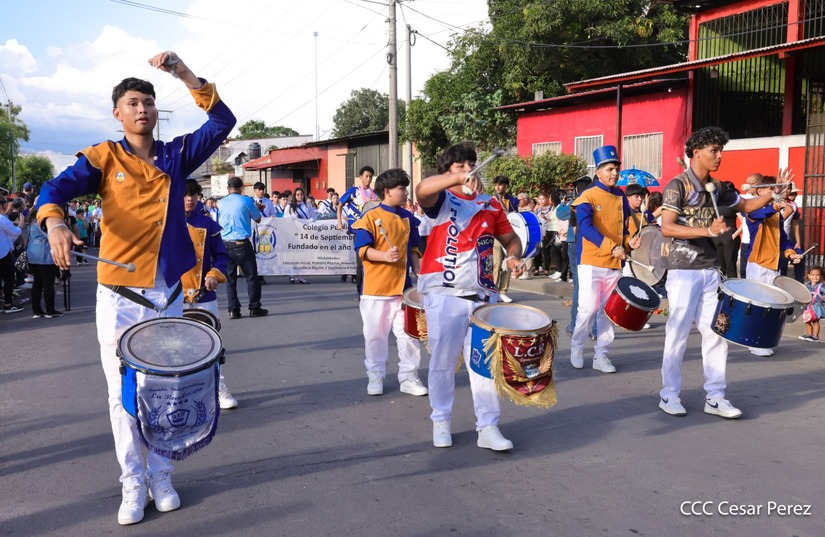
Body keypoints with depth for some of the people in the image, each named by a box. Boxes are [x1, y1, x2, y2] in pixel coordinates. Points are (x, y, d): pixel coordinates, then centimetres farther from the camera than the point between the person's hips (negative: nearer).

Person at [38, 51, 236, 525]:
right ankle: (133, 485, 18)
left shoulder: (176, 156, 7)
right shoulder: (104, 156, 1)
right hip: (120, 298, -2)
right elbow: (56, 188, -13)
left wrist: (184, 74, -10)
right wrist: (55, 222, -35)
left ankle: (162, 478, 24)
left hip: (169, 296, 2)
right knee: (125, 395, 4)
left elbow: (223, 122, -2)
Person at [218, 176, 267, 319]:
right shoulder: (246, 201, -5)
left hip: (225, 244, 4)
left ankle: (233, 310, 7)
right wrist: (255, 207, 21)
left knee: (230, 278, 8)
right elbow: (258, 219, 5)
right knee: (251, 276, 5)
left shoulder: (221, 203, 6)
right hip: (242, 244, -4)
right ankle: (254, 308, 7)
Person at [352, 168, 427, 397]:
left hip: (403, 286, 4)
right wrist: (385, 256, -26)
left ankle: (409, 377, 16)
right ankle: (375, 376, 22)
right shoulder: (370, 217, -7)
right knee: (375, 334, 7)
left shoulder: (408, 218, 8)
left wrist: (417, 271, 4)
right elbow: (363, 249, -11)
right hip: (375, 288, -4)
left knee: (408, 333, 4)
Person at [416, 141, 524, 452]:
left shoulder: (490, 205, 14)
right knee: (443, 361, 5)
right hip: (444, 294, -3)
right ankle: (441, 422, 22)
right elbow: (421, 190, -23)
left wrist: (513, 257, -1)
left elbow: (511, 239, 21)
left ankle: (488, 428, 10)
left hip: (482, 294, 4)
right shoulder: (442, 200, 0)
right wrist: (459, 179, -36)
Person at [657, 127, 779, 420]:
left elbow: (744, 205, 25)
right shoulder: (678, 185, -11)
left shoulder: (717, 187, 10)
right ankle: (669, 395, 12)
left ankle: (715, 397, 15)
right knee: (678, 333, -1)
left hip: (709, 270, 7)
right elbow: (666, 228, -19)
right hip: (683, 271, -7)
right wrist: (707, 230, -26)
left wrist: (771, 195, 7)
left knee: (716, 332, 7)